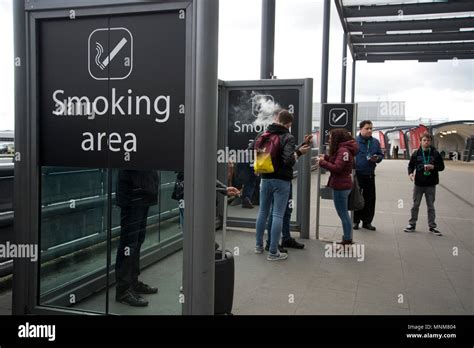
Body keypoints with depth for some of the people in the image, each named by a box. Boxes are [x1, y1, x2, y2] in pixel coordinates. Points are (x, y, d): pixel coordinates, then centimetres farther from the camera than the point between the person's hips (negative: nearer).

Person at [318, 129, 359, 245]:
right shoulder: (343, 149, 15)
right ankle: (347, 239, 25)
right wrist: (326, 157, 4)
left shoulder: (343, 150, -17)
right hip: (343, 185, 11)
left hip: (341, 186, -11)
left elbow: (337, 168, -22)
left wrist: (322, 162, -13)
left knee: (343, 214, -3)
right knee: (344, 213, 16)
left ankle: (347, 239, 4)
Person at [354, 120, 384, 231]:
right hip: (357, 174, -4)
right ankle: (355, 220, 15)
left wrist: (377, 158, -7)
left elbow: (381, 155, 16)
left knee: (370, 199, 8)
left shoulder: (375, 142, 8)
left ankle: (367, 221, 19)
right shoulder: (354, 141, -6)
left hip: (370, 175, 4)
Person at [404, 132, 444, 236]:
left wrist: (433, 167, -16)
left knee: (431, 206, 8)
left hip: (431, 185, 0)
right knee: (415, 205, 9)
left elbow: (442, 166, 2)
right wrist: (410, 173, -13)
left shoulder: (435, 153, -2)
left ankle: (432, 226, 17)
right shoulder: (416, 153, -1)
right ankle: (412, 224, 18)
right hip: (418, 184, 1)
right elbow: (411, 165, 6)